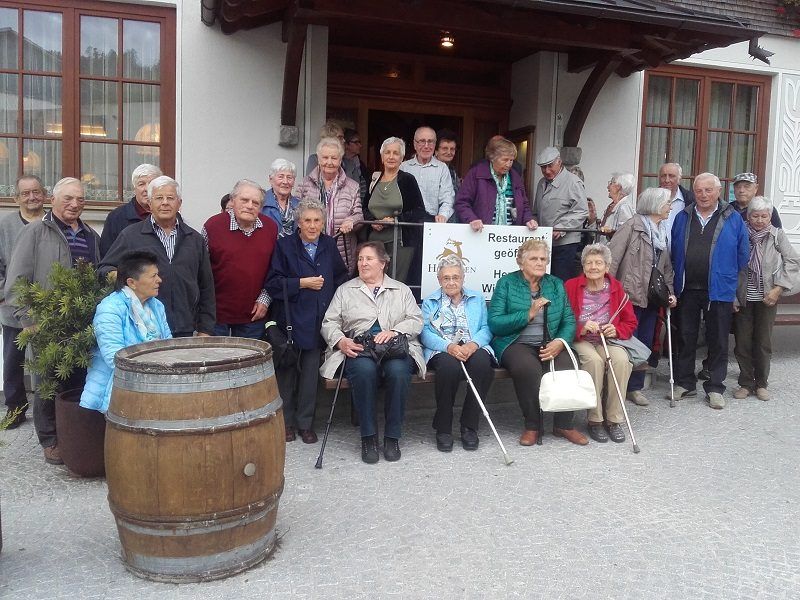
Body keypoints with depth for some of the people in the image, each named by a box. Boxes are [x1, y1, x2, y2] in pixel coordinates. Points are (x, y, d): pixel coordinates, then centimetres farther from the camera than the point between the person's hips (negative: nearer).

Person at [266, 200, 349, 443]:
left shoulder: (329, 245, 9)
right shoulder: (284, 245, -1)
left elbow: (341, 277, 16)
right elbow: (273, 283, -7)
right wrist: (302, 283, -14)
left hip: (318, 320, 2)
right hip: (290, 319, -2)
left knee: (310, 371, 6)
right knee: (287, 371, 4)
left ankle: (305, 423, 16)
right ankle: (287, 421, 18)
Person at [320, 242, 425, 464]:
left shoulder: (401, 290, 20)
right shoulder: (345, 290, 20)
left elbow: (416, 320, 7)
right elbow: (329, 322, 12)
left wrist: (394, 331, -13)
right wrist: (341, 341, -9)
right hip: (358, 350, 0)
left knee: (398, 370, -34)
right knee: (364, 369, -35)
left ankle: (392, 437, -19)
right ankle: (368, 437, -21)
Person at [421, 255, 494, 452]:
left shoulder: (477, 299, 22)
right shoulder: (429, 303, 17)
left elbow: (486, 328, 8)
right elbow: (425, 333, 2)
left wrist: (473, 344, -15)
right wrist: (449, 346, -17)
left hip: (473, 349, 1)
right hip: (442, 351, -1)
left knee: (481, 361, -35)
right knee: (449, 365, -37)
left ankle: (469, 427, -22)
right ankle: (443, 429, -21)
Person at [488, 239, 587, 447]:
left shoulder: (556, 284, 16)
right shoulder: (506, 283, 3)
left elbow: (569, 320, 9)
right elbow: (494, 323, -7)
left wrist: (559, 342, -11)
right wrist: (528, 314, -14)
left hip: (550, 345, 3)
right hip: (516, 344, -3)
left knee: (567, 366, -27)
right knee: (528, 367, -35)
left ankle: (564, 424, -6)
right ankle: (532, 425, -14)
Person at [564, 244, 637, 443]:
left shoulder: (616, 287, 10)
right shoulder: (571, 286, 1)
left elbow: (630, 322, 14)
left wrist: (616, 330, -8)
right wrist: (581, 329, -20)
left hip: (608, 340, 3)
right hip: (580, 341, -2)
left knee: (621, 359, -30)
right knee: (594, 360, -35)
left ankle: (614, 419, -17)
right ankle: (595, 420, -22)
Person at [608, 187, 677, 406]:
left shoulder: (663, 231, 15)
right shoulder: (633, 225, -9)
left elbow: (666, 266, 18)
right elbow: (613, 256, -14)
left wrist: (670, 291, 9)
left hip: (652, 296, 7)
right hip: (631, 293, -7)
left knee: (645, 344, 11)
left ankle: (635, 387, 22)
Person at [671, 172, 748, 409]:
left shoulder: (733, 219, 0)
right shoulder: (682, 218, 7)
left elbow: (742, 254, 4)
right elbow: (674, 251, 11)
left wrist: (729, 278, 3)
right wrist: (677, 278, 7)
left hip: (719, 290, -2)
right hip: (687, 289, 2)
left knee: (718, 341, 5)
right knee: (686, 338, 10)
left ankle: (715, 388, 15)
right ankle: (685, 383, 21)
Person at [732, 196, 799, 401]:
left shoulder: (777, 235, -2)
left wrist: (778, 289, -11)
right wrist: (732, 296, -5)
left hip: (767, 297, 0)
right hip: (743, 298, 0)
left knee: (763, 342, 6)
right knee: (742, 342, 4)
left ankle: (761, 384, 19)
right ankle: (746, 383, 17)